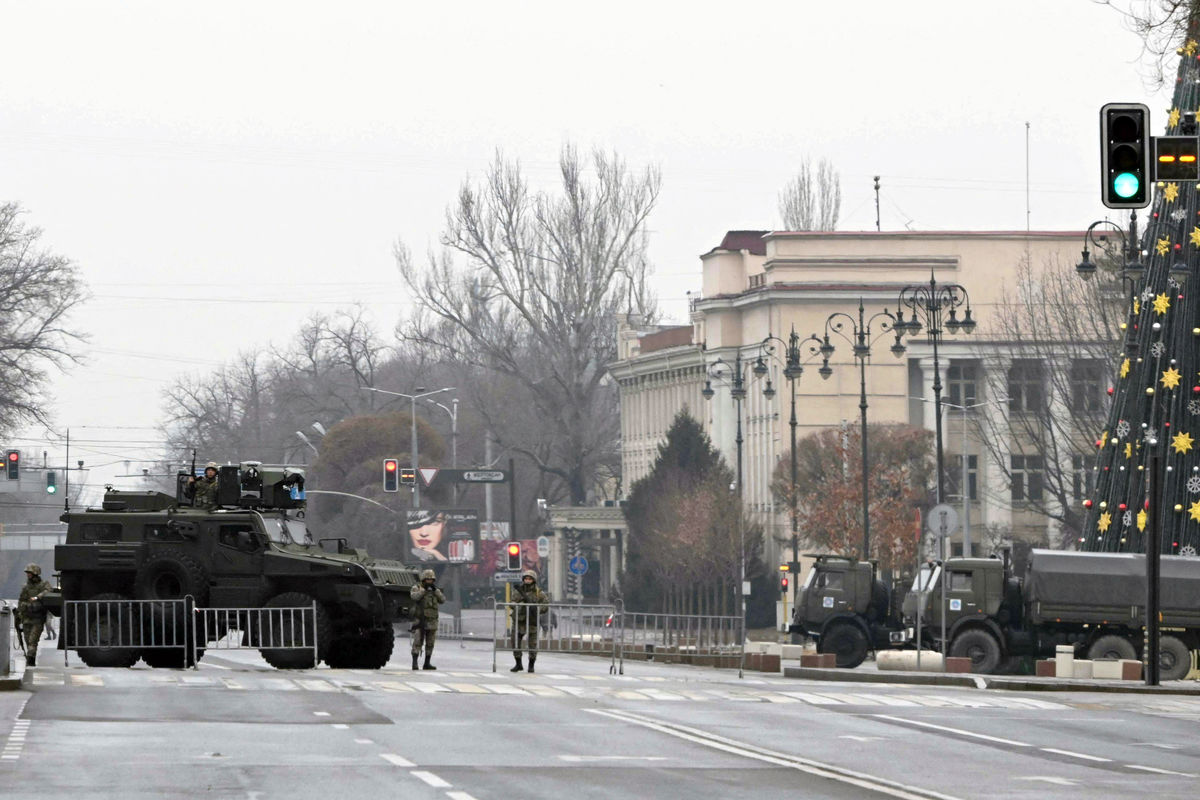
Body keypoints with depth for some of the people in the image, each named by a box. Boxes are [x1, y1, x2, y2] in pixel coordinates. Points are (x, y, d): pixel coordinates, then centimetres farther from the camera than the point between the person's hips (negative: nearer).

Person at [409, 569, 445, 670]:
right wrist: (424, 589, -23)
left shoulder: (435, 590, 12)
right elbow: (414, 596, -20)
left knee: (430, 644, 7)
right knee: (417, 642, -12)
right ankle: (414, 663, -13)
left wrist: (435, 590, -12)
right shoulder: (417, 588, 0)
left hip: (432, 621, 4)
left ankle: (427, 663, 14)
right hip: (420, 619, -4)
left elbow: (442, 600, -2)